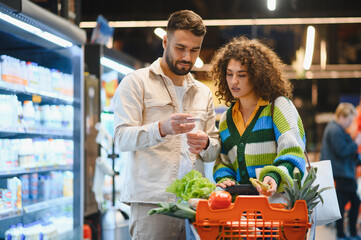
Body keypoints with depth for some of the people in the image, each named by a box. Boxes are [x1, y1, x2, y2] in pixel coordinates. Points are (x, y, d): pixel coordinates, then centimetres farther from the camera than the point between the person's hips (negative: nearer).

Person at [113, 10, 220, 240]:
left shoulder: (203, 92, 20)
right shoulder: (137, 82, 4)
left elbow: (215, 151, 19)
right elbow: (123, 138, -8)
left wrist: (206, 144, -6)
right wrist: (161, 129, -26)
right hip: (151, 201, -4)